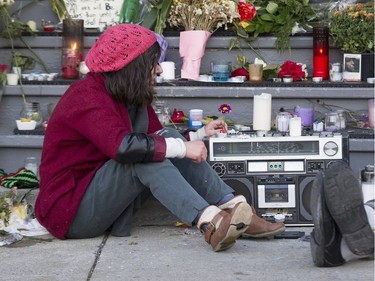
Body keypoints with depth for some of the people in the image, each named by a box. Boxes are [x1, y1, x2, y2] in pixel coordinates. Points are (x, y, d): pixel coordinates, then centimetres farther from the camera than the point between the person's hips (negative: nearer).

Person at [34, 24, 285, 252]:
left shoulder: (132, 99, 9)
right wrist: (182, 148, -30)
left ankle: (236, 208, -19)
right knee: (144, 156, -29)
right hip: (71, 213, -9)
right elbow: (123, 146, -36)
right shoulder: (86, 97, -20)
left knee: (168, 138, -6)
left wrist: (200, 134, 13)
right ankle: (211, 223, -44)